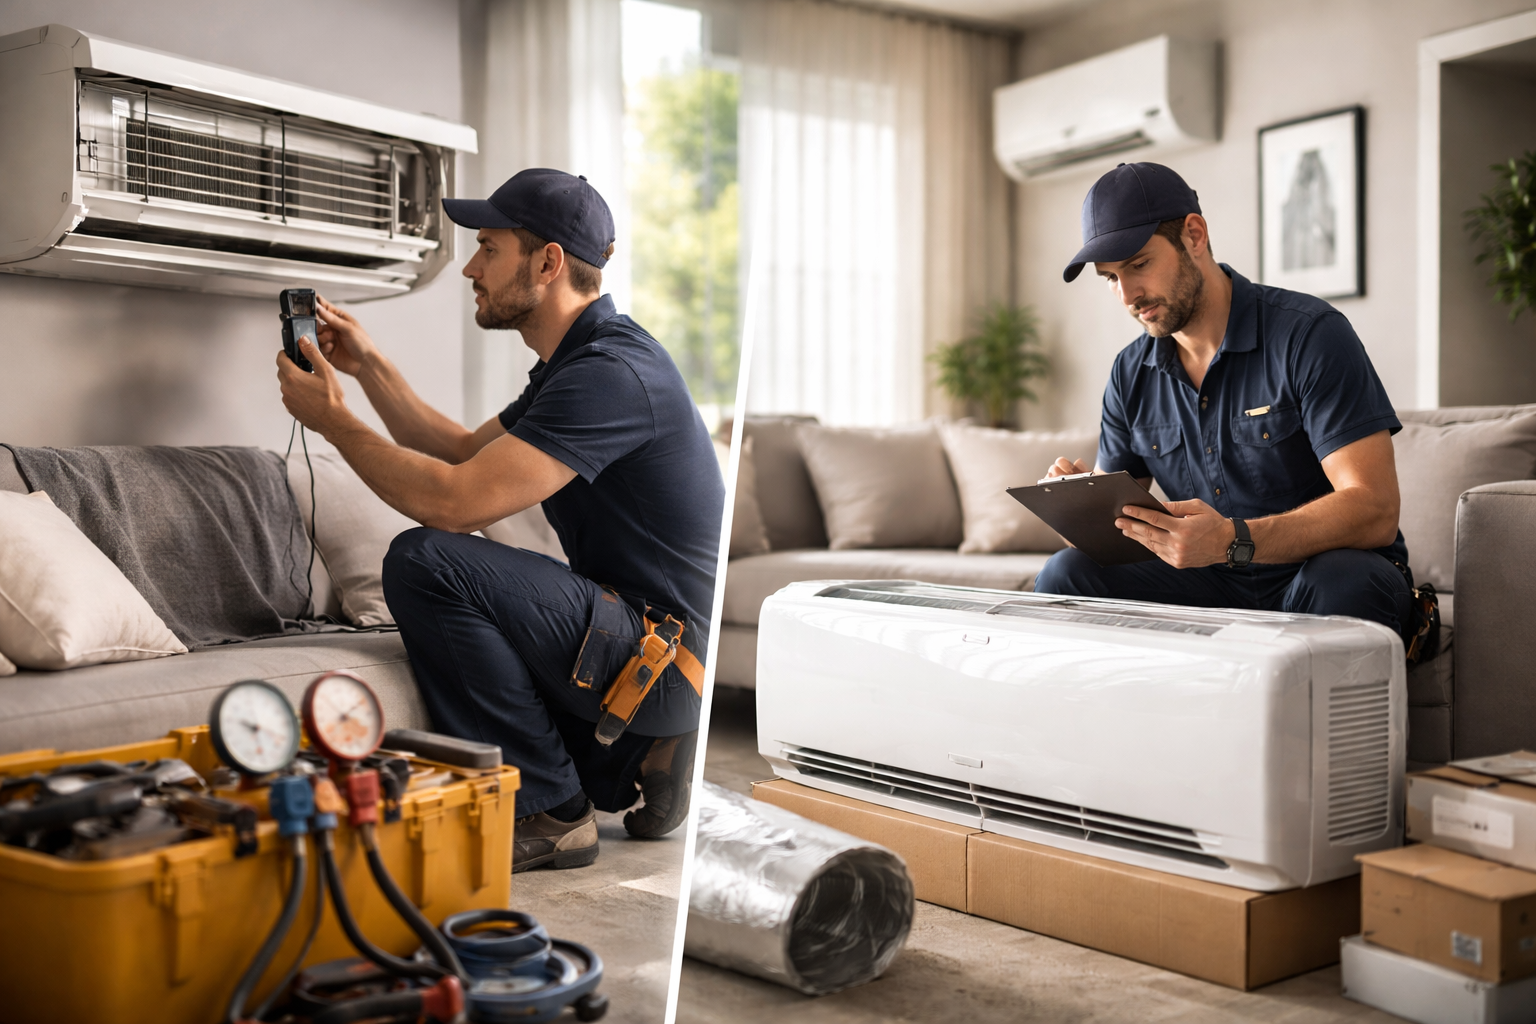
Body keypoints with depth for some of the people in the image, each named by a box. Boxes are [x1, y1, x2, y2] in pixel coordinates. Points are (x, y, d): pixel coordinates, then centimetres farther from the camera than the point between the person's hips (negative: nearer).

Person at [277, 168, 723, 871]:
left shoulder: (611, 374, -21)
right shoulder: (575, 363, 14)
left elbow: (453, 500, -27)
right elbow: (461, 453, 22)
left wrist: (332, 419, -13)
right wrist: (369, 366, 16)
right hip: (637, 636, 11)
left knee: (425, 562, -22)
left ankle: (550, 813, -8)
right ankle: (621, 764, 15)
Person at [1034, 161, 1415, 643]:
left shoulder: (1310, 333, -13)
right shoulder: (1131, 374, 6)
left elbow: (1375, 512, -22)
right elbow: (1114, 515, 11)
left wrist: (1232, 541, -38)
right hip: (1214, 586, 4)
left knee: (1343, 582, -38)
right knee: (1066, 574, -19)